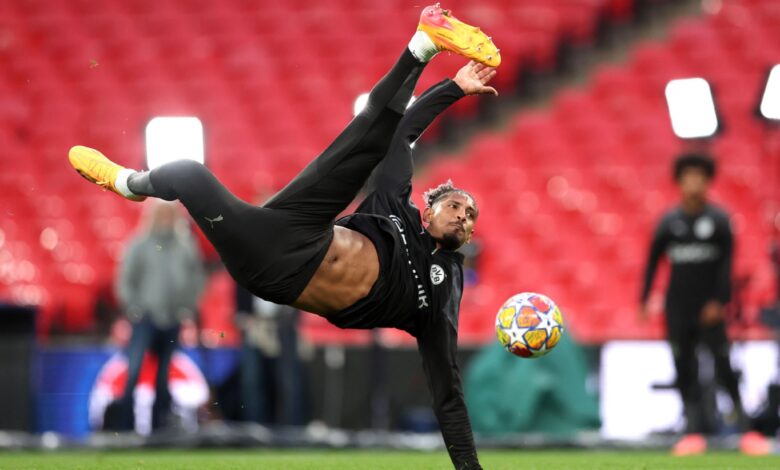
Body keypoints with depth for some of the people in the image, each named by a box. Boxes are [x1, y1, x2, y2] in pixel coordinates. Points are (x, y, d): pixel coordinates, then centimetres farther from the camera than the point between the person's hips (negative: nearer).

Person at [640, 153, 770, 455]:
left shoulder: (718, 220, -1)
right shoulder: (669, 221, 5)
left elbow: (727, 263, -2)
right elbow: (653, 261, 10)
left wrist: (719, 301, -11)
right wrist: (644, 301, 5)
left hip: (709, 308, -3)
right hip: (677, 309, 3)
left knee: (723, 366, -10)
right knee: (684, 368, 0)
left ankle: (745, 429, -7)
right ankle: (694, 430, 4)